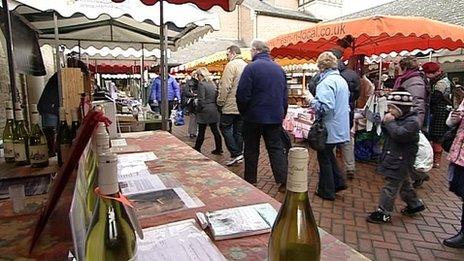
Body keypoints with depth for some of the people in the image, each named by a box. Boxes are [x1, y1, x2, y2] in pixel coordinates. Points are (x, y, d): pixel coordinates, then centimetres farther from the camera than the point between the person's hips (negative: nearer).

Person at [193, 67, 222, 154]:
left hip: (205, 111, -7)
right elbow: (216, 96, 13)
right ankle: (219, 149, 14)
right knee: (215, 130, 10)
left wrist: (198, 109, -7)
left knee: (201, 132, 2)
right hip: (214, 110, 7)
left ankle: (197, 149, 12)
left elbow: (201, 99, -17)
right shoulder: (213, 83, 11)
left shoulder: (201, 84, -12)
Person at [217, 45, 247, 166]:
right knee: (239, 131, 12)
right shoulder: (246, 66, 14)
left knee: (225, 127, 4)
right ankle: (239, 155, 18)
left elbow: (225, 86, -17)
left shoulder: (231, 65, -11)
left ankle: (235, 154, -1)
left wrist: (220, 102, -8)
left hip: (231, 105, -7)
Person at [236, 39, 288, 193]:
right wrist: (282, 114, 19)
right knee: (276, 148, 10)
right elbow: (285, 96, 12)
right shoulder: (279, 69, 7)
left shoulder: (251, 68, -12)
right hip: (275, 117, 5)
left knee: (251, 150, 10)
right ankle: (284, 181, 6)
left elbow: (242, 94, -15)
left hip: (254, 117, -4)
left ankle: (250, 181, 20)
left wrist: (243, 112, 1)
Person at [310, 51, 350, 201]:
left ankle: (326, 191, 18)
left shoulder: (326, 82, -20)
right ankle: (338, 182, 30)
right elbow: (346, 103, 19)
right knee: (329, 155, 24)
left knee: (324, 159, 6)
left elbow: (325, 107, -30)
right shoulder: (342, 80, 10)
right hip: (340, 127, 9)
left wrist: (313, 102, -13)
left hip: (329, 129, -9)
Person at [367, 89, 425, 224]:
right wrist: (385, 123, -6)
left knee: (390, 186, -6)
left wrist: (390, 122, -20)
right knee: (403, 183, 24)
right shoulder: (398, 118, 10)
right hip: (393, 158, 10)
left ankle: (384, 212, 1)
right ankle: (415, 204, 42)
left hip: (401, 161, -9)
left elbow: (399, 134, -30)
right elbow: (387, 133, 12)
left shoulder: (412, 121, -17)